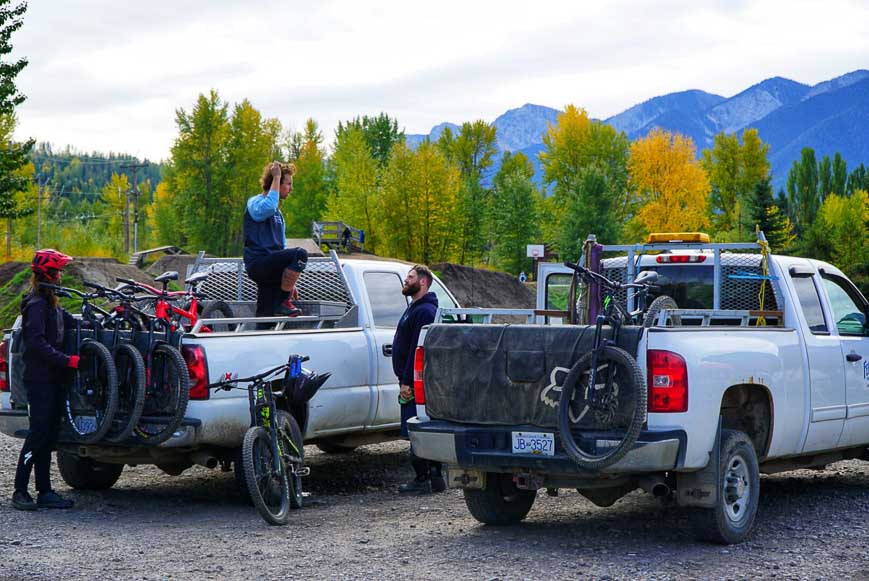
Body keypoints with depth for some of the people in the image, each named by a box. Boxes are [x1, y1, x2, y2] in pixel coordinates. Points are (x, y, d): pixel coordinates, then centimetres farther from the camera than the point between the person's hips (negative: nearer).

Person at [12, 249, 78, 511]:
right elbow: (36, 342, -21)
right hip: (40, 380, -9)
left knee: (48, 435, 9)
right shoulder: (37, 304, -13)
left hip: (52, 379, 9)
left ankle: (45, 492, 13)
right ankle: (20, 491, -3)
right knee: (39, 433, -8)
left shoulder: (50, 303, 17)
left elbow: (71, 323, 24)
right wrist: (67, 360, -24)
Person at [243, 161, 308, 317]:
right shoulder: (255, 203, -4)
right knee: (300, 254, -26)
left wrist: (290, 283, 23)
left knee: (266, 316, 2)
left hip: (270, 268, 8)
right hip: (258, 263, -8)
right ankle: (283, 303, -15)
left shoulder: (278, 213, 23)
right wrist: (276, 177, -17)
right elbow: (268, 207, -30)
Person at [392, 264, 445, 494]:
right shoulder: (414, 309, 20)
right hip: (414, 382, 11)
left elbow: (418, 349, -21)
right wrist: (404, 380, 20)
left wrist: (407, 381, -23)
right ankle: (435, 477, 17)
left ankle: (422, 480, -6)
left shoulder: (424, 311, -15)